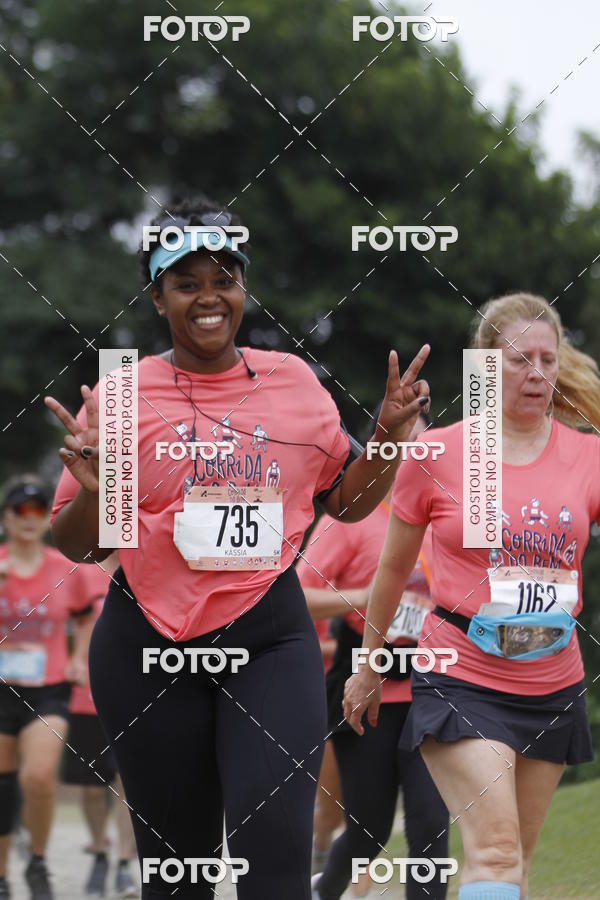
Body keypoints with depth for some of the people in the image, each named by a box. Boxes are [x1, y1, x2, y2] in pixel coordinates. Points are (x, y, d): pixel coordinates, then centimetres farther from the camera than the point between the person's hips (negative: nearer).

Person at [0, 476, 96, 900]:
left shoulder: (67, 571, 3)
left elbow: (85, 618, 21)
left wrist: (79, 658, 6)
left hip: (49, 690, -1)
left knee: (39, 777, -21)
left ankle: (38, 864, 1)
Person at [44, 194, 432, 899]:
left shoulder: (294, 380, 7)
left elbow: (346, 499, 19)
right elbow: (75, 546, 5)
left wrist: (391, 435, 2)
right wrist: (96, 492, -16)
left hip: (271, 639, 1)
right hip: (148, 648, 0)